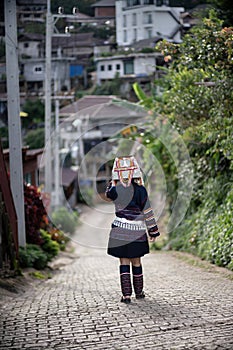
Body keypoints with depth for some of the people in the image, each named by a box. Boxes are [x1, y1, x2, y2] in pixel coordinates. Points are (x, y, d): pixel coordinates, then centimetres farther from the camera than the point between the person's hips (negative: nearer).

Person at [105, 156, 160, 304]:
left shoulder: (114, 190, -8)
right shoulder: (140, 190, -8)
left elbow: (107, 195, 19)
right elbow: (147, 212, -4)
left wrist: (111, 183, 25)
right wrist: (153, 230, 3)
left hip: (120, 231, 0)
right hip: (137, 231, 1)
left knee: (124, 262, 4)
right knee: (136, 261, 14)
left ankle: (126, 294, -2)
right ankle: (139, 292, 26)